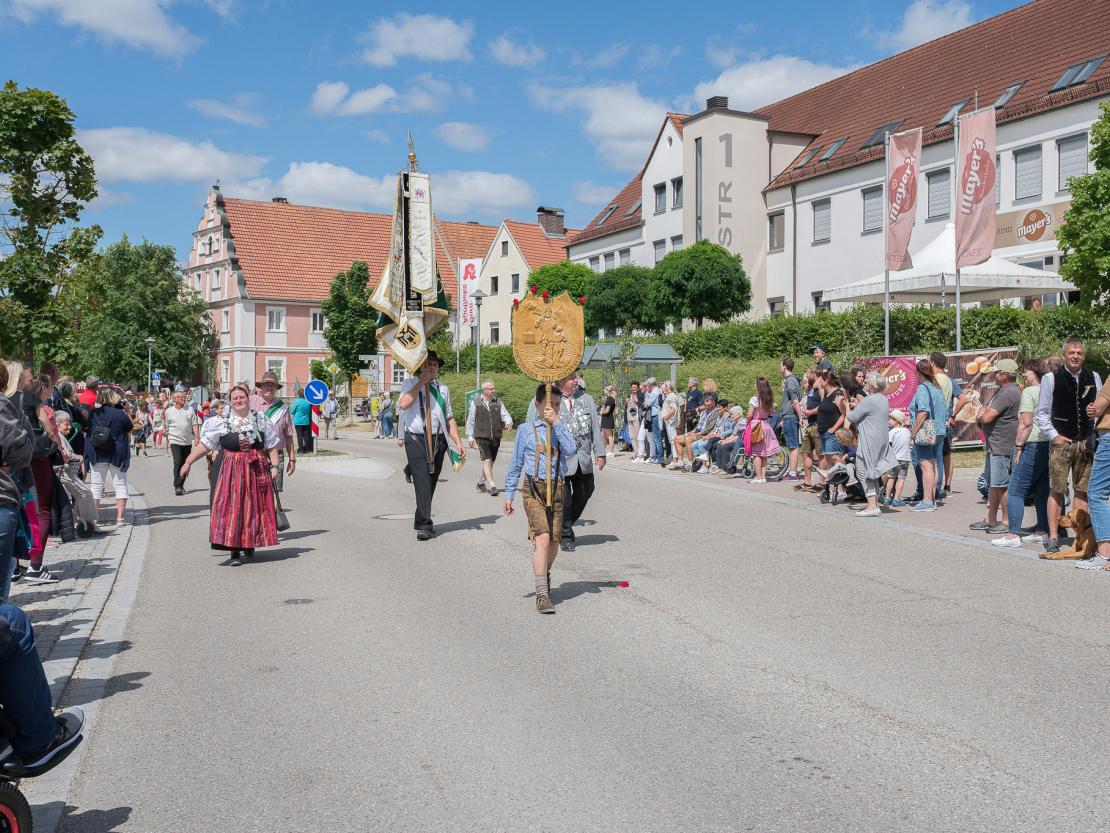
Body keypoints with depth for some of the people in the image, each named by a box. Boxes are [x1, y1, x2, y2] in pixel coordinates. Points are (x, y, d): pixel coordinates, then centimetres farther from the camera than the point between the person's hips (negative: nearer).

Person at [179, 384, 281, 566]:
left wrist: (274, 466, 0)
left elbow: (272, 446, 9)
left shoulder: (261, 420, 8)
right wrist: (188, 462, -4)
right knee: (231, 508, -6)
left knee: (255, 507, 4)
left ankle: (250, 544, 21)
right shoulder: (221, 423, 4)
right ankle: (235, 551, -3)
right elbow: (204, 445, 1)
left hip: (257, 470, 1)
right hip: (231, 471, -1)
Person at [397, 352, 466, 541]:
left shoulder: (442, 389, 16)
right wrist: (421, 381, -12)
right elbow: (403, 404, -16)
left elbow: (449, 418, 18)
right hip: (416, 439, -4)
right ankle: (424, 526, -14)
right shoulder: (410, 384, 5)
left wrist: (458, 443, 9)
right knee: (422, 481, -14)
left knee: (431, 483, 10)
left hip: (438, 440, 4)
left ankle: (421, 522, 24)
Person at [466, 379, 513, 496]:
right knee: (487, 461, -14)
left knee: (491, 461, 12)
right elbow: (470, 421, 7)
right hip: (482, 437, -4)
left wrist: (508, 423, -18)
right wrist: (470, 437, 6)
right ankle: (492, 486, -16)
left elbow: (505, 415, 5)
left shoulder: (498, 402, 8)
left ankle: (481, 482, 30)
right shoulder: (476, 402, 1)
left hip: (496, 437, 4)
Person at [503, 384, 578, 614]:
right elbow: (515, 464, 8)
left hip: (558, 489, 3)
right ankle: (542, 593, -15)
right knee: (542, 538, -15)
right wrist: (509, 494, 7)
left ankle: (545, 575, 39)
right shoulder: (526, 429, 3)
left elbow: (571, 451, -12)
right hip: (534, 489, -3)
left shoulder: (562, 429, 9)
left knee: (554, 541, 10)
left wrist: (557, 423, -16)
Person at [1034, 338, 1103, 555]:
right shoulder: (1051, 379, -1)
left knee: (1082, 490, 7)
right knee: (1057, 490, -3)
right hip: (1061, 442, -3)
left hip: (1086, 443, 3)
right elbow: (1042, 413, 1)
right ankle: (1053, 538, 2)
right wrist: (1054, 436, -7)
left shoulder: (1093, 378, 9)